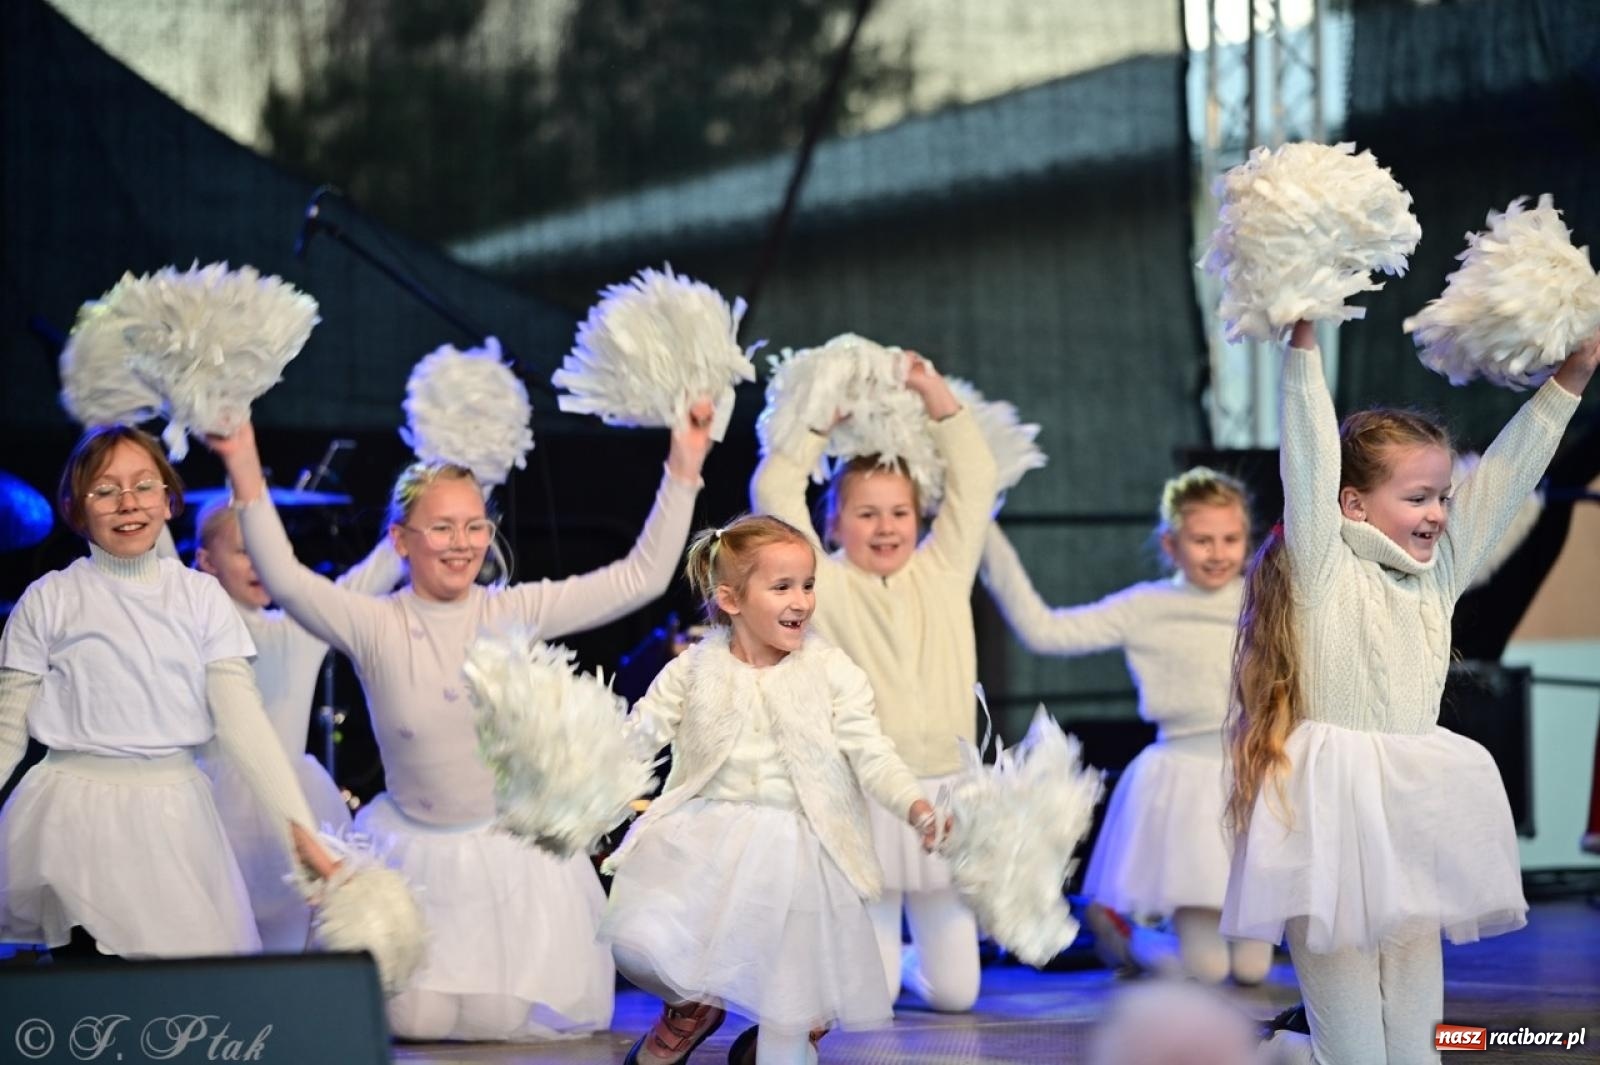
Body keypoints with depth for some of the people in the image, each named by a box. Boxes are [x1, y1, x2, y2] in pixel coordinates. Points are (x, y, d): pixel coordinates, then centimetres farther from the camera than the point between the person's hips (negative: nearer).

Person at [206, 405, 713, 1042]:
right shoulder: (374, 627, -9)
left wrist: (683, 470, -14)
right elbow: (285, 581, -24)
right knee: (413, 1018, -4)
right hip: (413, 850, -1)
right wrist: (247, 478, -35)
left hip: (512, 845, 1)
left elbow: (642, 577, -7)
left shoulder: (516, 613, -5)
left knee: (525, 1015, -3)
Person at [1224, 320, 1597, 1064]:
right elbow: (1309, 462, -15)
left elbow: (1503, 478, 14)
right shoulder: (1326, 573, -5)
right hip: (1336, 817, -7)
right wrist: (1303, 346, -20)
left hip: (1416, 819, 7)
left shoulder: (1437, 574, 12)